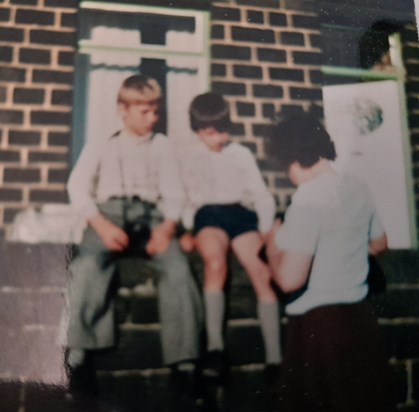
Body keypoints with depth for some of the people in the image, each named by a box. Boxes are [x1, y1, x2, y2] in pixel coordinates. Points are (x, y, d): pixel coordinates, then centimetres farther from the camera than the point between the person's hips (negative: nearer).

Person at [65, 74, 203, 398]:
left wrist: (167, 226, -11)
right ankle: (78, 356, -31)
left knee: (178, 267, -30)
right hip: (109, 212, 0)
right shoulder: (101, 147, 20)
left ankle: (184, 362, -28)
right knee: (89, 263, -34)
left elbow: (174, 192, 12)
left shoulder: (163, 145, 23)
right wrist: (102, 226, -14)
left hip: (148, 215, 1)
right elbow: (78, 186, 5)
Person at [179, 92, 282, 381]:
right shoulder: (187, 156, 19)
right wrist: (186, 229, -6)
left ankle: (275, 359, -25)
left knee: (262, 273, -25)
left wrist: (266, 230, 0)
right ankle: (215, 347, -38)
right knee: (215, 262, -35)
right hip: (207, 215, -1)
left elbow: (262, 195, 15)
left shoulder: (241, 153, 20)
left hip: (240, 213, 1)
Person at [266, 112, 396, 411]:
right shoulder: (358, 188, 2)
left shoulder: (308, 199, -20)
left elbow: (290, 279, -25)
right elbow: (379, 244, 18)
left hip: (319, 324, -7)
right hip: (360, 316, 7)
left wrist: (273, 246, -7)